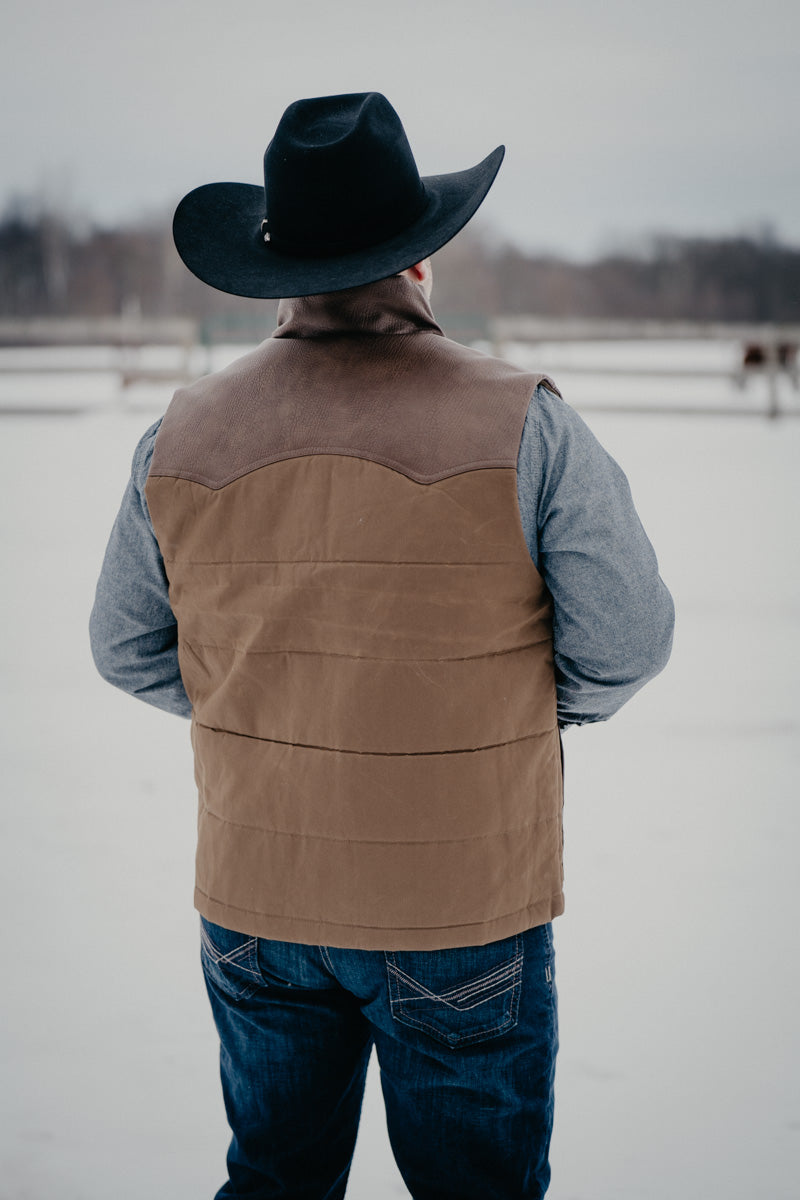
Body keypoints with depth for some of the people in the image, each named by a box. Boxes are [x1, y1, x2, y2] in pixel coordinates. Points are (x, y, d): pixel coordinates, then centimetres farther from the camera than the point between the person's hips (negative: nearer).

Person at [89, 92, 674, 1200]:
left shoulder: (181, 439, -5)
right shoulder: (524, 426, -15)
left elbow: (128, 651, 6)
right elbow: (626, 642, -10)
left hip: (251, 902, 3)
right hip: (463, 914, -3)